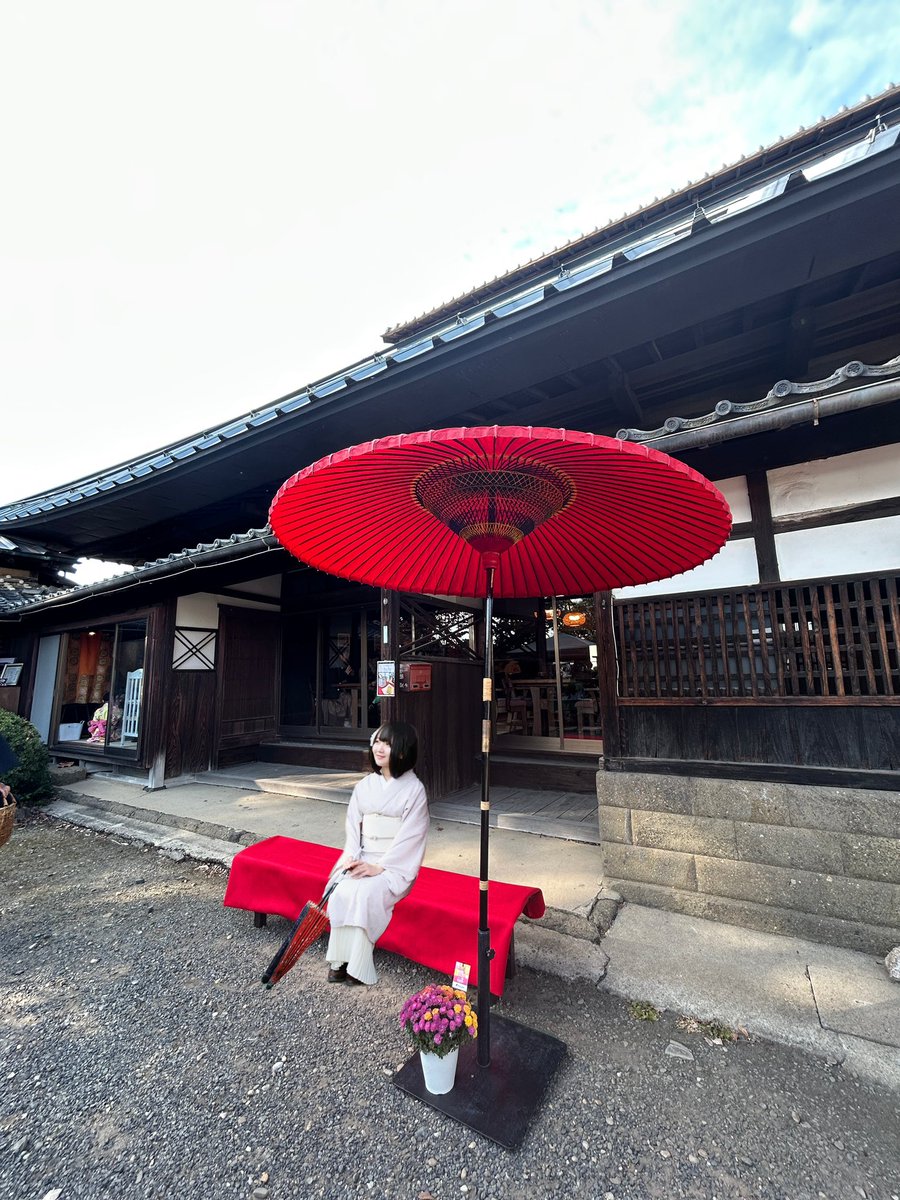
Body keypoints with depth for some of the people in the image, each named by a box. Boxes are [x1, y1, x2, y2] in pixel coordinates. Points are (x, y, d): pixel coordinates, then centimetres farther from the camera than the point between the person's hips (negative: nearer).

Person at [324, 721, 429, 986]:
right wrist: (353, 858, -9)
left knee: (364, 893, -27)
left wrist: (379, 867, -18)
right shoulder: (365, 786, 7)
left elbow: (410, 836, -13)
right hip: (362, 859, 4)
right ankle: (340, 959, -9)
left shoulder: (414, 789, -9)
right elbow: (353, 826, 7)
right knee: (342, 891, -23)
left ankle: (357, 965, -10)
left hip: (395, 865, -4)